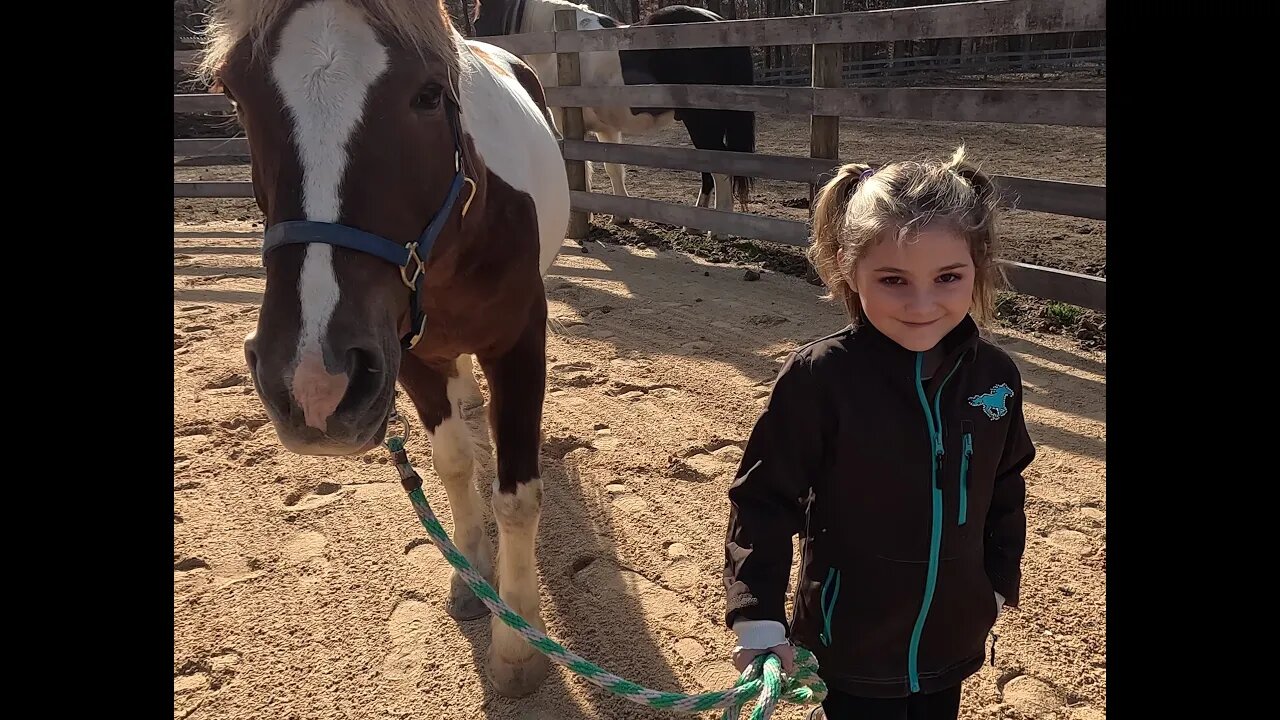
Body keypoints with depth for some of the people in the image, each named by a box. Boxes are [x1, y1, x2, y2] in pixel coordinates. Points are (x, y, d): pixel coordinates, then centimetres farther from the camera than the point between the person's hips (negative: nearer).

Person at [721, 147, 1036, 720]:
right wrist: (758, 619, -18)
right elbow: (762, 500, -16)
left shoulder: (996, 376, -8)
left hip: (955, 641, 5)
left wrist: (999, 583, 13)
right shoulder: (818, 379, -23)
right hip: (851, 645, -4)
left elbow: (1005, 490, 7)